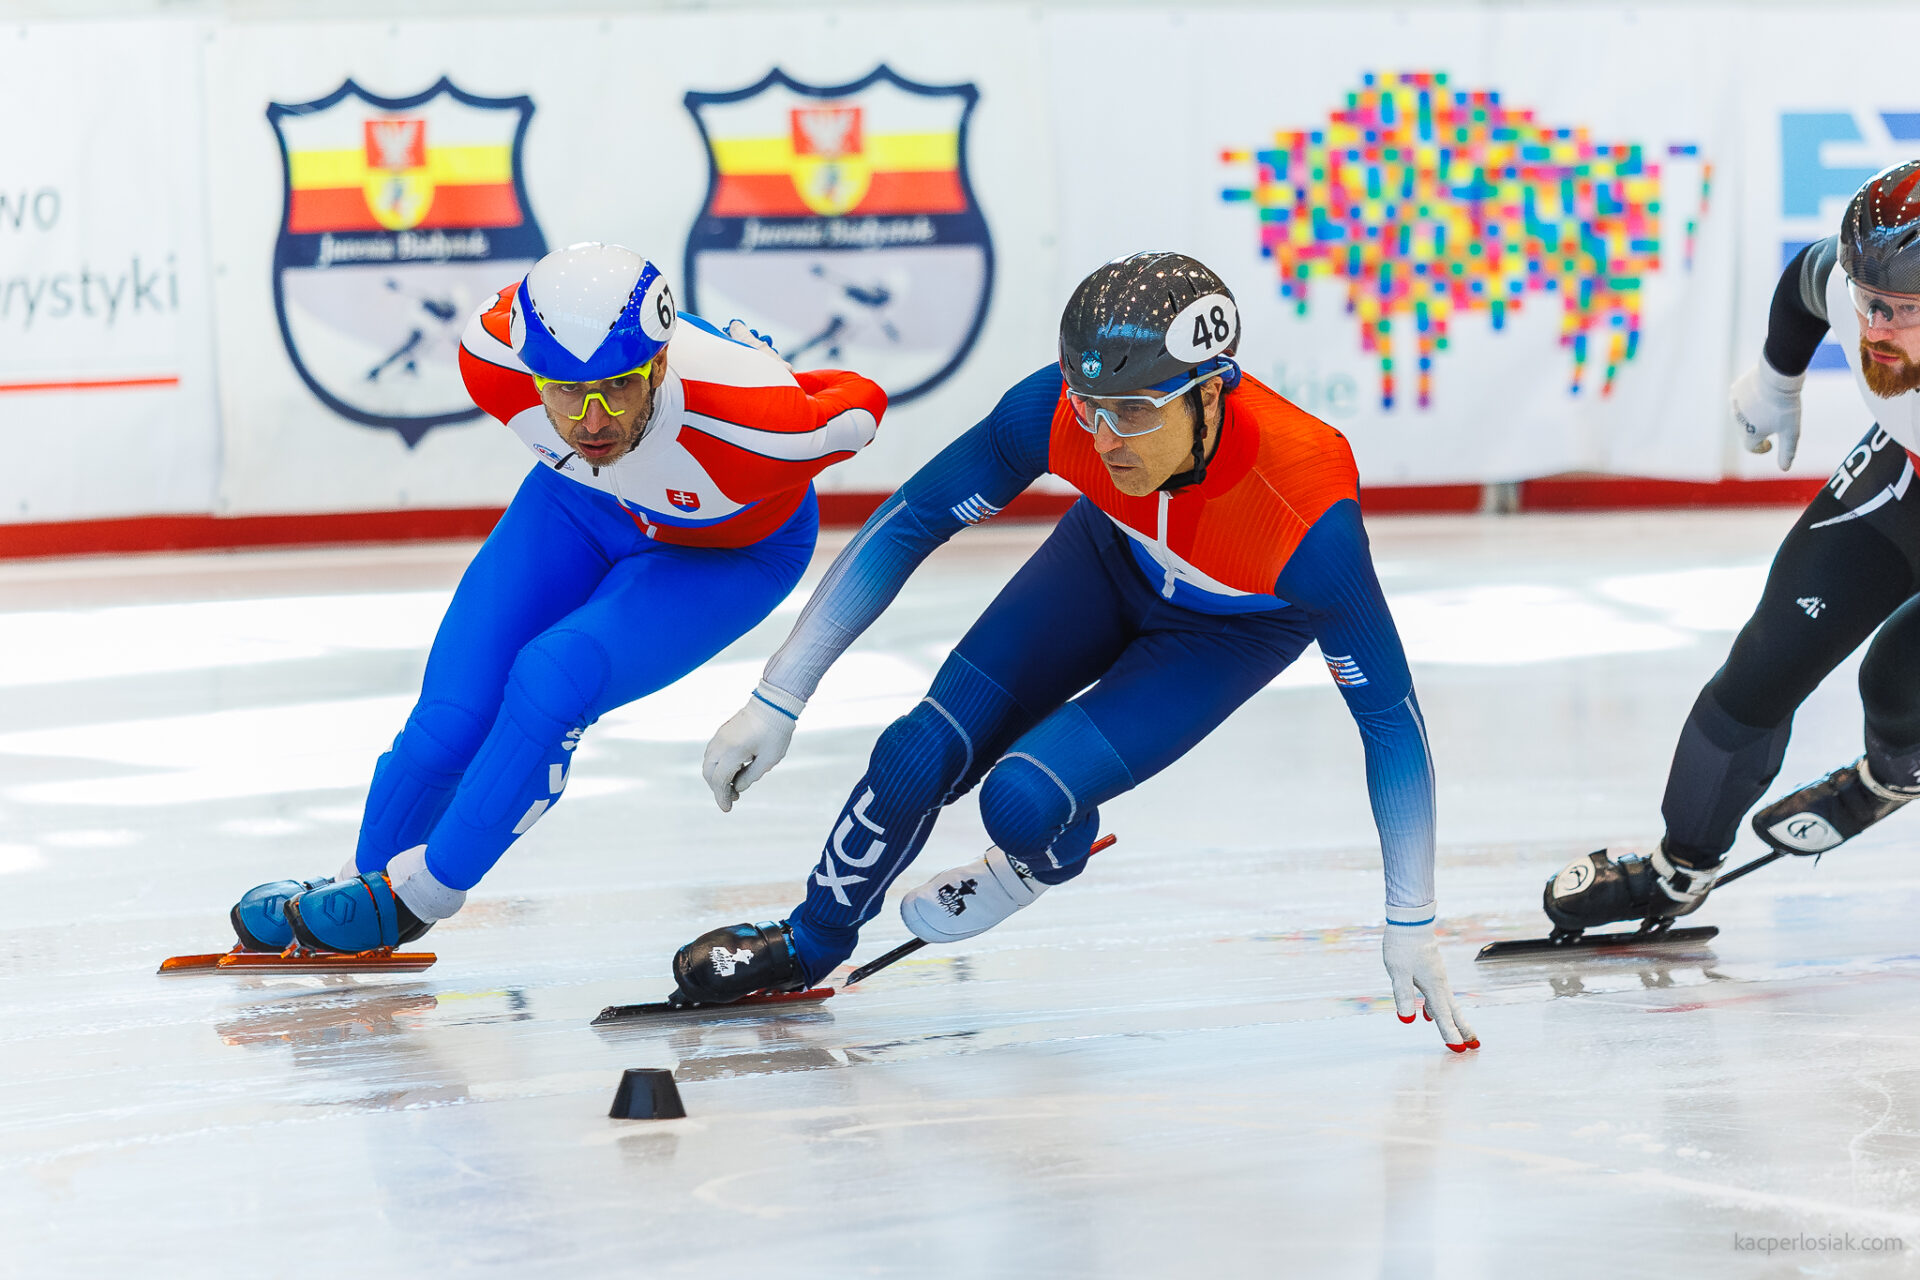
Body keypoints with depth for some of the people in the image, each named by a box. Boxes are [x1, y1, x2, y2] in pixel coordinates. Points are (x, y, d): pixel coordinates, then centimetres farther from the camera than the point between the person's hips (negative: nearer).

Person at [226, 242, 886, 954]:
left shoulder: (752, 424, -46)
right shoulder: (494, 358, -34)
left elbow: (861, 404, -24)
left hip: (732, 550, -3)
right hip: (584, 502, 3)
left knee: (553, 678, -24)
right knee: (453, 714, -4)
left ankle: (417, 894, -4)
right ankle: (365, 877, 26)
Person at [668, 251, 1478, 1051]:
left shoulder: (1309, 515, -43)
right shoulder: (1056, 412, -35)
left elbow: (1389, 716, -29)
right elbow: (910, 523, -20)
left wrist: (1411, 925, -24)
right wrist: (775, 703, -19)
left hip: (1236, 628, -3)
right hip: (1114, 557, 3)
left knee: (1023, 800, -20)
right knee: (924, 753, -5)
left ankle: (1046, 861, 19)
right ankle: (808, 946, 23)